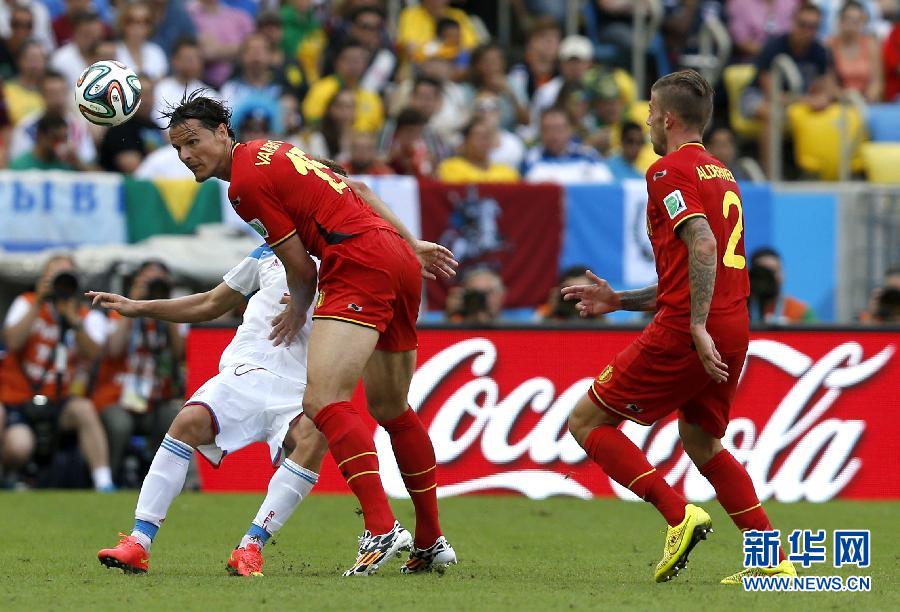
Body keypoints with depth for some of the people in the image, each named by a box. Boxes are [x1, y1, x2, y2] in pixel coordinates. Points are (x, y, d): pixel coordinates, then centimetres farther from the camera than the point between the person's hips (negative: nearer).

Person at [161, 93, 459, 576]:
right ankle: (431, 542, 27)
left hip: (361, 264, -10)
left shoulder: (246, 182, -7)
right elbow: (356, 191, 26)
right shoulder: (270, 151, 21)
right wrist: (412, 243, 30)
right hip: (399, 257, 10)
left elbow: (301, 268, -3)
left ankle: (382, 528, -35)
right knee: (391, 409, 21)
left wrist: (299, 310, 17)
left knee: (322, 400, -22)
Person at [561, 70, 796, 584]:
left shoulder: (671, 170, -5)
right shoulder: (722, 175, 23)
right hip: (733, 329, 9)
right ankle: (774, 559, 14)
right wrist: (620, 300, 28)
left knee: (587, 422, 2)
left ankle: (678, 515, -14)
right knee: (701, 441, 25)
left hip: (686, 331, -9)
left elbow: (702, 244, -21)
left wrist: (698, 328, -26)